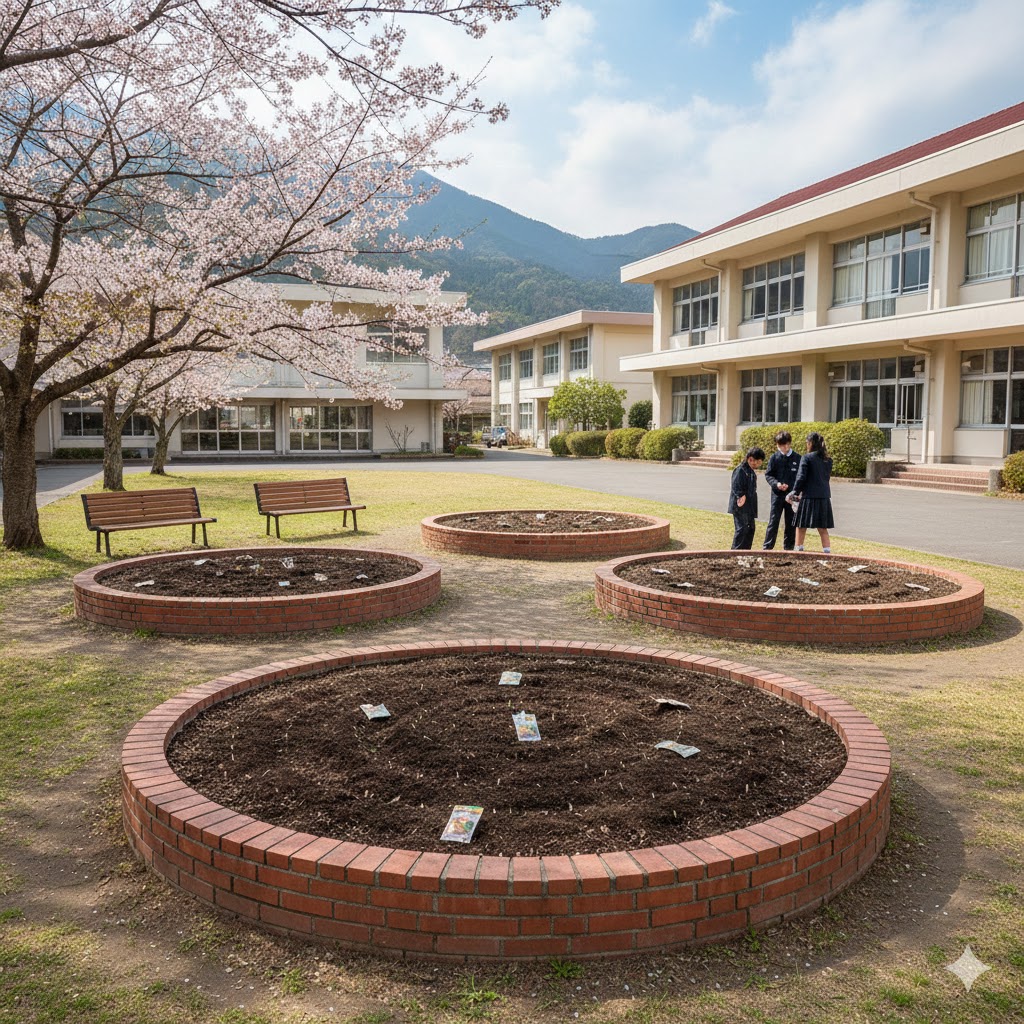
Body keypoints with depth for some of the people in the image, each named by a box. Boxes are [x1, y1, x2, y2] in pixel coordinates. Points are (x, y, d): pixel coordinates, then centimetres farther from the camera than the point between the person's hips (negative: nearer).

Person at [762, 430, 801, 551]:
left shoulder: (797, 458, 1)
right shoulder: (774, 457, 0)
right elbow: (768, 474, 2)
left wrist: (791, 486, -11)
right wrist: (776, 483, -15)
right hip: (777, 494, -1)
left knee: (791, 522, 8)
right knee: (773, 521, -2)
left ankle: (788, 547, 18)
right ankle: (767, 547, 2)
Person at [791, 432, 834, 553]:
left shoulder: (807, 458, -9)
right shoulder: (828, 460, 10)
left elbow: (801, 477, -12)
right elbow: (827, 476, 14)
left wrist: (795, 492, -1)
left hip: (809, 497, -5)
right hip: (824, 497, 5)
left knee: (801, 527, 7)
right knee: (823, 529, 9)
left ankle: (798, 550, 11)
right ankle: (827, 552, 4)